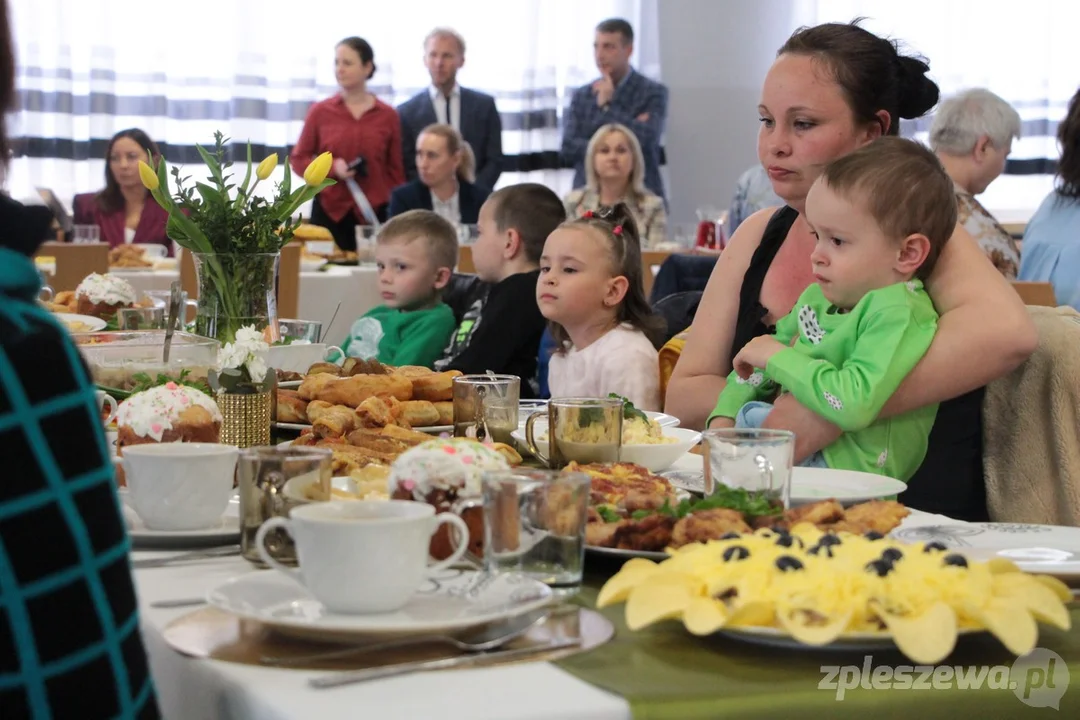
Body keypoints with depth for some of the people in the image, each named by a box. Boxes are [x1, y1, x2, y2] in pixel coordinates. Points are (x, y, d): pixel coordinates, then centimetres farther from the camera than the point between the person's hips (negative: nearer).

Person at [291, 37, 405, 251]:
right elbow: (298, 159, 9)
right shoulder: (320, 111, 4)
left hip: (374, 214, 0)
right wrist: (332, 167, -9)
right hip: (329, 212, 0)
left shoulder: (388, 115, 5)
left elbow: (396, 171, 8)